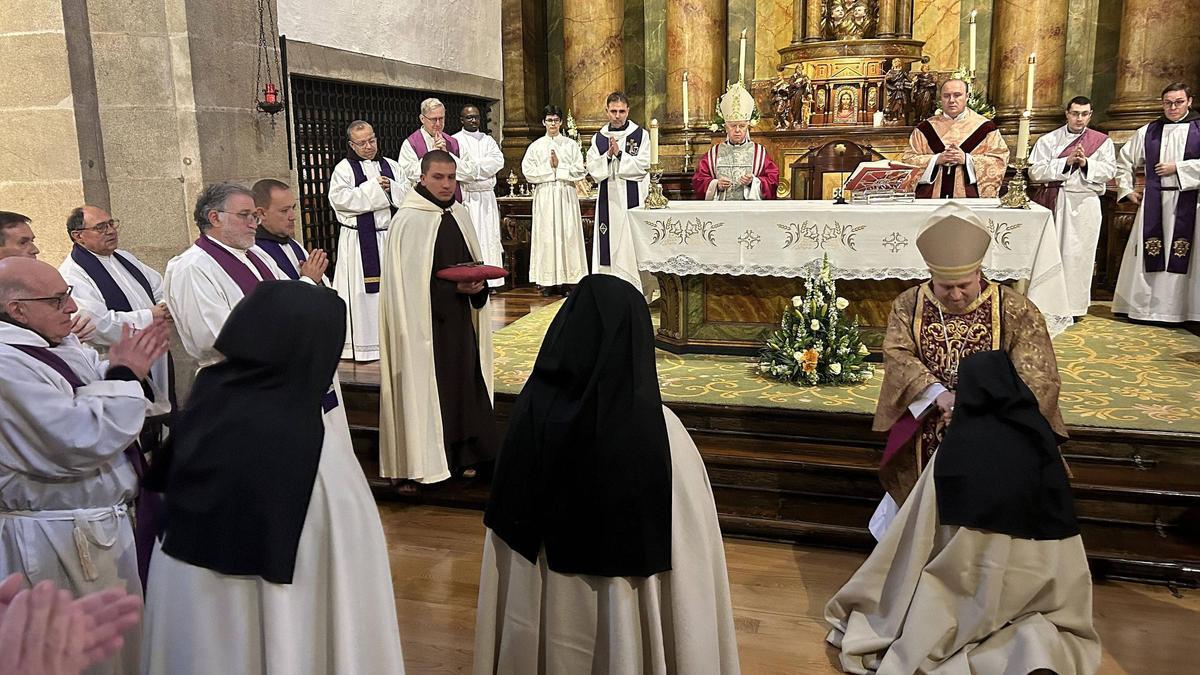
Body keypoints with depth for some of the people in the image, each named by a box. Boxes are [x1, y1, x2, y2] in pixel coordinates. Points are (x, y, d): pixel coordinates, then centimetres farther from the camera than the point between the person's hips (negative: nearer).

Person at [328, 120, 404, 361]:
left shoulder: (391, 166, 12)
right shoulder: (343, 169, 1)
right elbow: (339, 198, -14)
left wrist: (390, 187, -12)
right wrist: (373, 188, -13)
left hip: (390, 236, 4)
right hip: (360, 240, -4)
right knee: (363, 290, -3)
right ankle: (364, 343, 2)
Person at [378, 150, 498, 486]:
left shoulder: (459, 214, 9)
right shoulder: (409, 220, -12)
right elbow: (409, 281, -15)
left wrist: (477, 284, -4)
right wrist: (455, 288, -19)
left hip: (459, 318, 7)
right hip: (426, 318, -7)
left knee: (465, 381, 10)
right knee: (429, 387, -1)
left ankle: (464, 455, 23)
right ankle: (427, 460, 10)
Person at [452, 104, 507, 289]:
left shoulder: (488, 140, 16)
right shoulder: (455, 141, 2)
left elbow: (499, 161, 0)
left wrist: (474, 167, -10)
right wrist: (484, 169, -9)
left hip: (487, 197, 5)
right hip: (466, 196, -4)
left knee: (489, 237, 3)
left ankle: (489, 280, 7)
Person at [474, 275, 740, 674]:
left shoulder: (531, 410, -14)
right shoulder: (662, 431, -25)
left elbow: (507, 521, -2)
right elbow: (690, 553, -17)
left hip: (537, 604, 4)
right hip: (623, 609, -3)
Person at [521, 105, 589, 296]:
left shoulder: (571, 145, 8)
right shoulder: (535, 146, 8)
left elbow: (580, 170, -1)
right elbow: (528, 171, -3)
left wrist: (558, 168, -8)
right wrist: (550, 169, -7)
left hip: (566, 194, 0)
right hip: (544, 195, 0)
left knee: (568, 234, -3)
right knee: (546, 235, -2)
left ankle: (567, 279, 0)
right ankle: (547, 281, -1)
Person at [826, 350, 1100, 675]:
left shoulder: (955, 446, -8)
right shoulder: (1041, 440, -1)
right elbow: (1059, 529, 4)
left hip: (970, 574, -2)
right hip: (1034, 573, 2)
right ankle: (1038, 646, -11)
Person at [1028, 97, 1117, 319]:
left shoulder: (1102, 141, 9)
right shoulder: (1048, 140, 6)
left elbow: (1109, 171, 0)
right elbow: (1035, 171, -5)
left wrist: (1086, 163, -15)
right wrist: (1066, 162, -14)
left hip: (1085, 204, 0)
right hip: (1054, 202, 0)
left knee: (1078, 254, 1)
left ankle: (1074, 305, 8)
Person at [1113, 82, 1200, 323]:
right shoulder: (1148, 131, 11)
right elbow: (1124, 161, 19)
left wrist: (1177, 167, -12)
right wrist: (1127, 190, 11)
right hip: (1153, 201, 2)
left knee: (1180, 255, -4)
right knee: (1149, 253, 3)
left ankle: (1178, 310, 2)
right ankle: (1142, 306, 9)